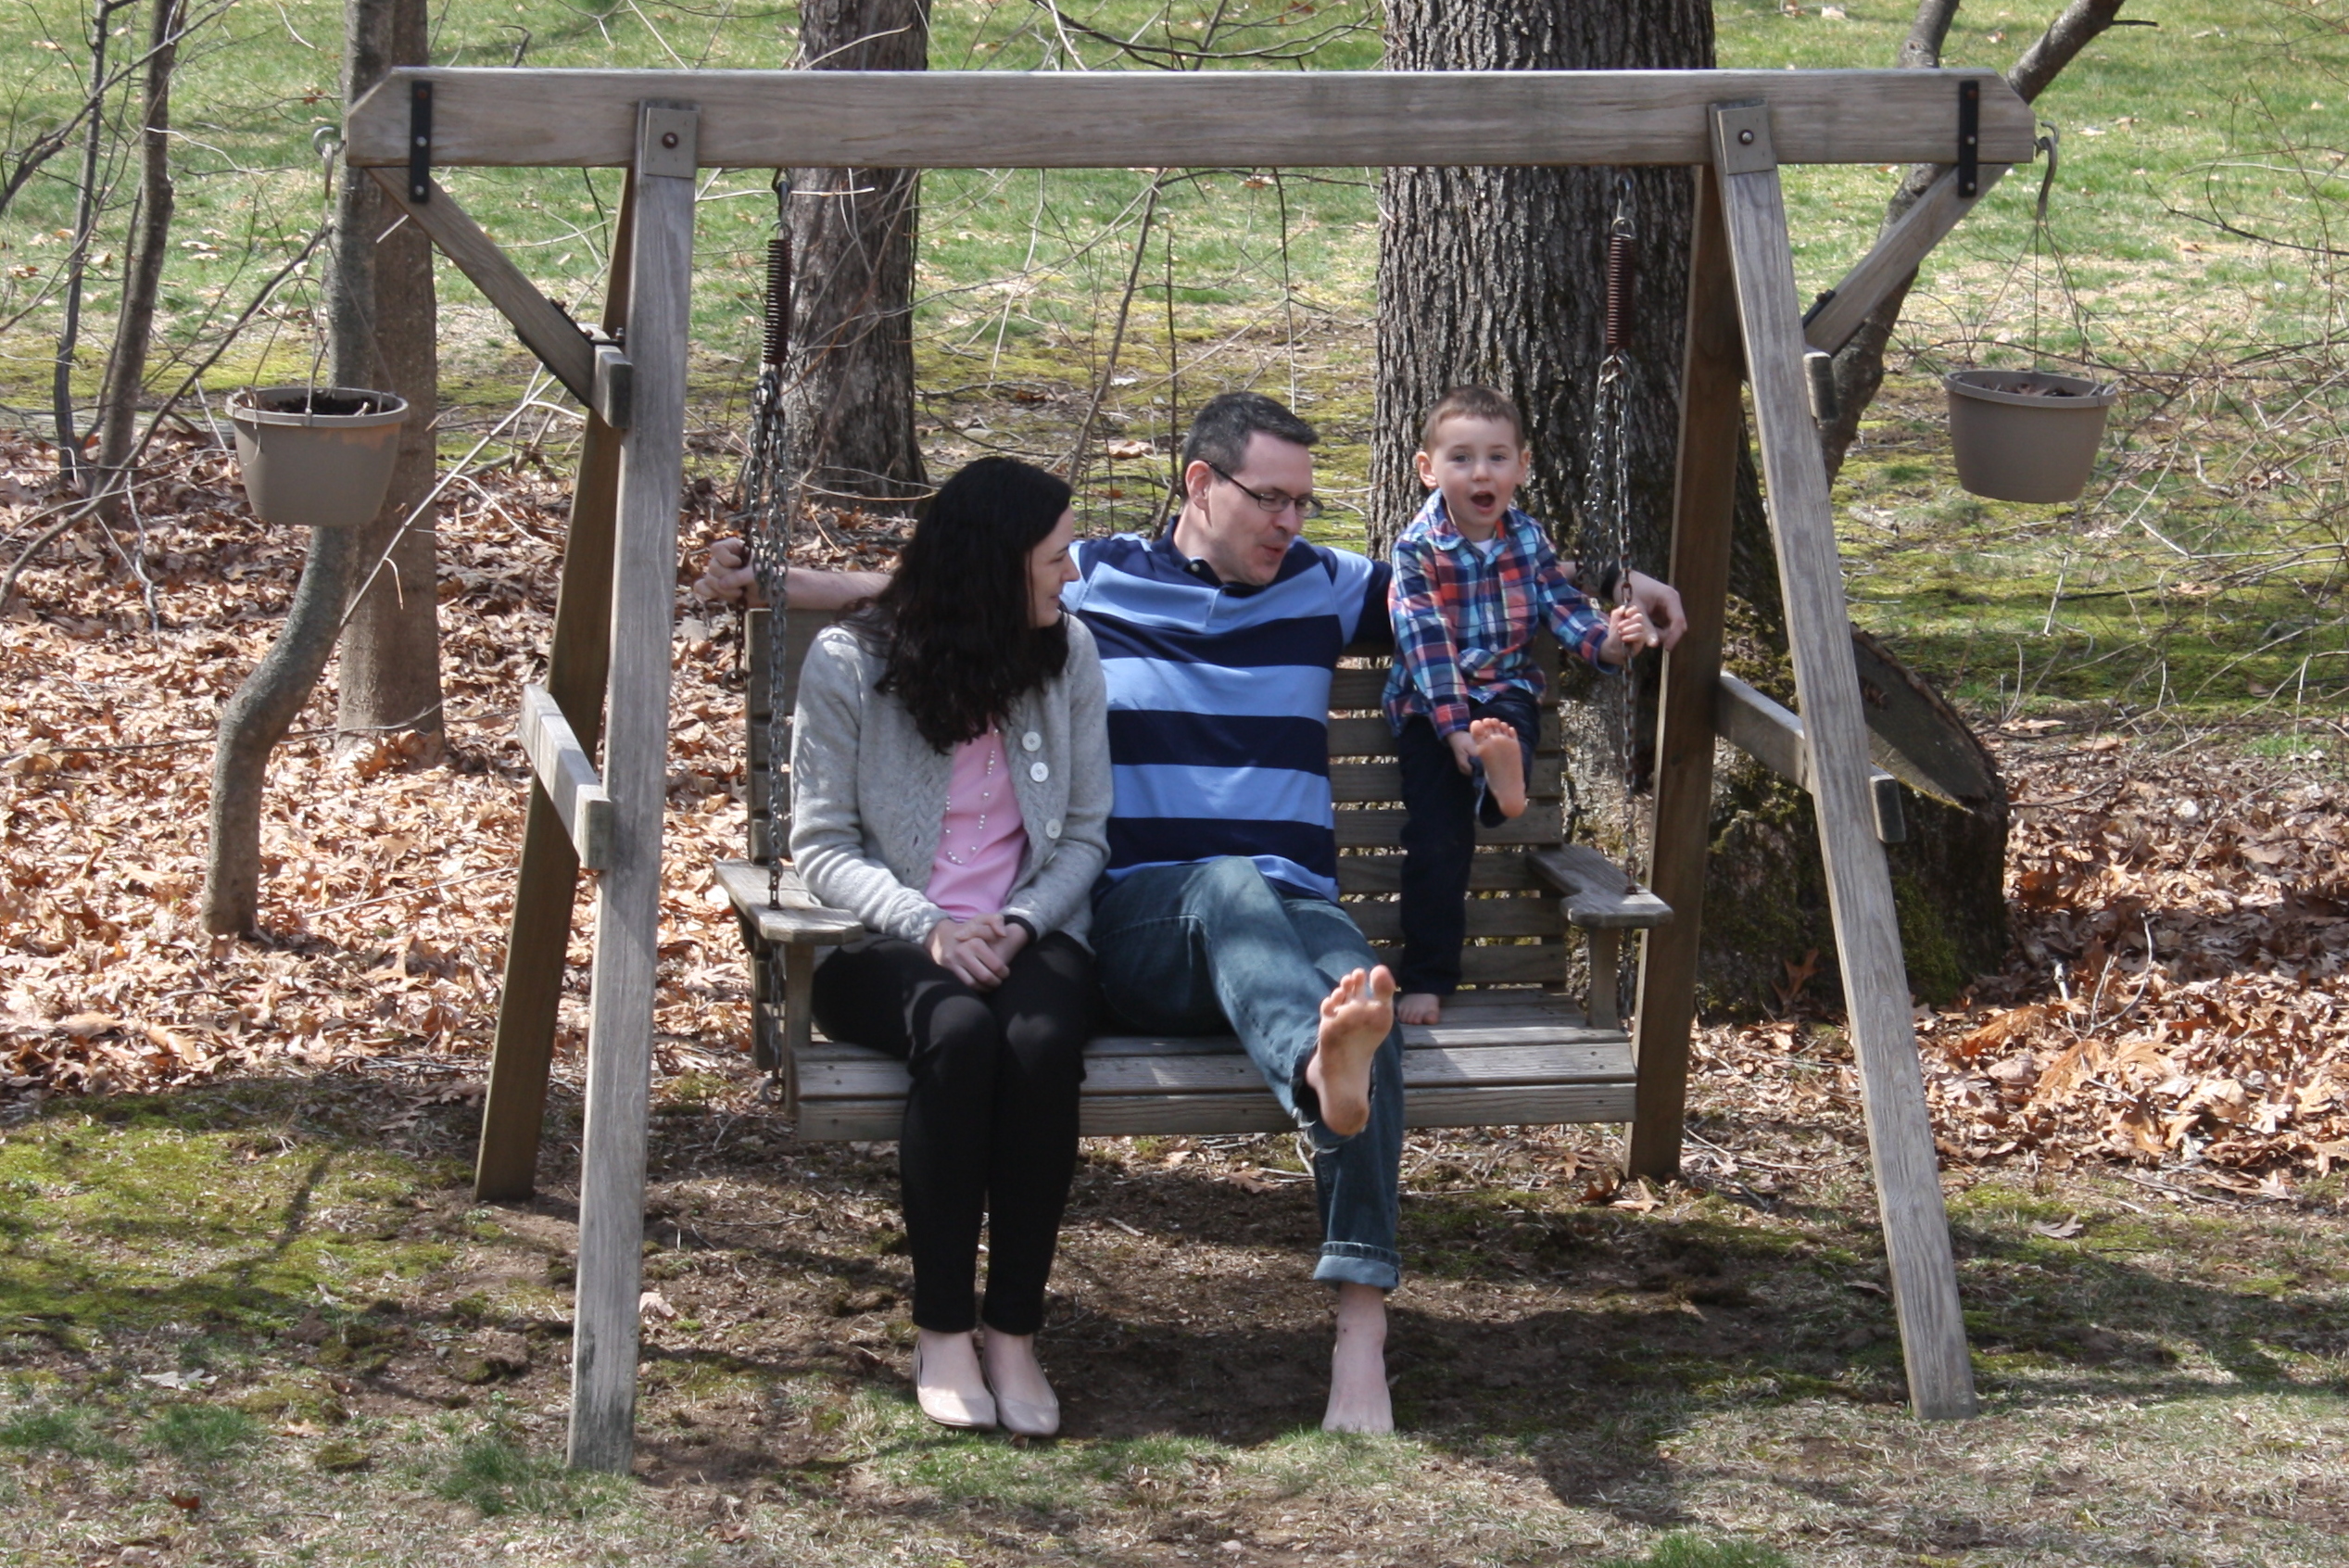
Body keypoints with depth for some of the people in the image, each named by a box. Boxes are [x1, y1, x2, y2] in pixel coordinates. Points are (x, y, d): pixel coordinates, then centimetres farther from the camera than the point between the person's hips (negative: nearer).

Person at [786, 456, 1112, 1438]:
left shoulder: (1068, 656, 6)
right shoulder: (847, 665, -3)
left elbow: (1085, 832, 7)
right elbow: (821, 844, -4)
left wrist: (1025, 924, -13)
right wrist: (927, 926, -20)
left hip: (1030, 936, 2)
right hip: (887, 947, -2)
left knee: (1042, 1041, -34)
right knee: (960, 1033, -37)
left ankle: (1014, 1332, -23)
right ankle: (941, 1332, -24)